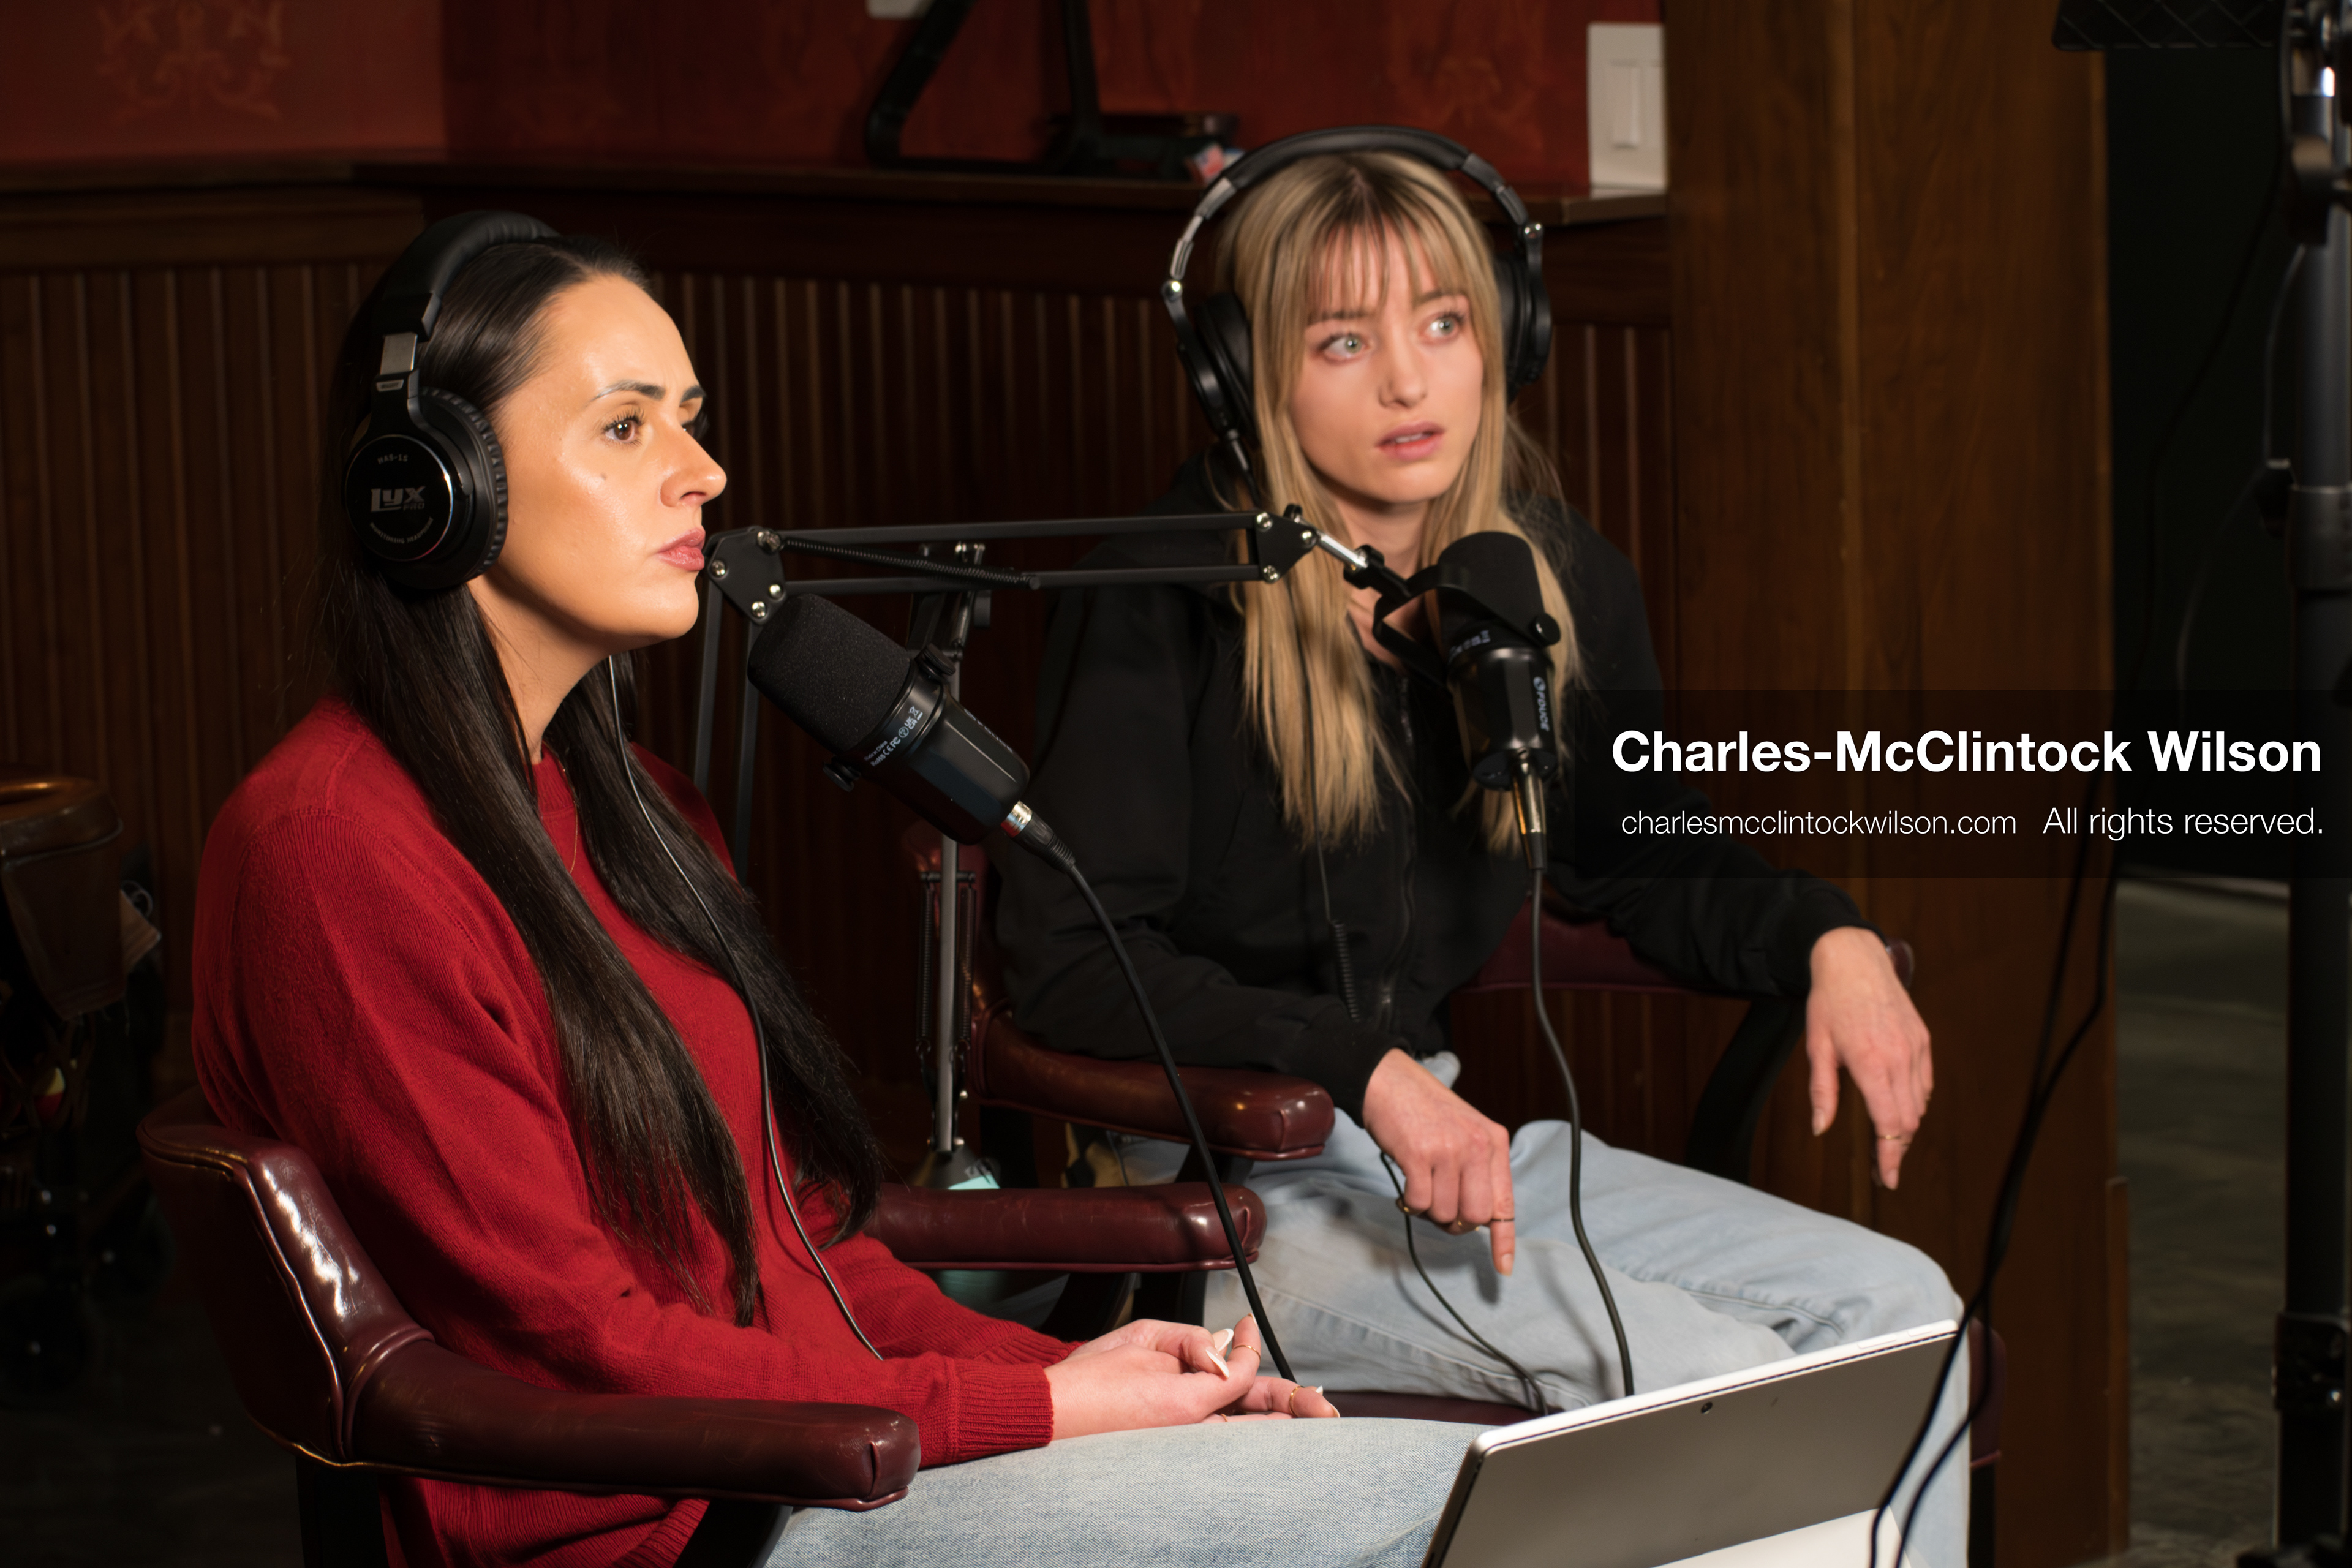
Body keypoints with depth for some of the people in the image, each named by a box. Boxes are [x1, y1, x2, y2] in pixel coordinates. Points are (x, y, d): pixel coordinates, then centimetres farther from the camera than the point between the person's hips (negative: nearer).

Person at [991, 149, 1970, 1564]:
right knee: (1707, 1379, -23)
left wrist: (1828, 941, -3)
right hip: (1221, 1177, -7)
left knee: (1897, 1309, -8)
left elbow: (1649, 863, 19)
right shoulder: (1164, 602, -13)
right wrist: (1367, 1070, -24)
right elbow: (1069, 960, -16)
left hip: (1455, 1129, 7)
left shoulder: (1562, 582, 5)